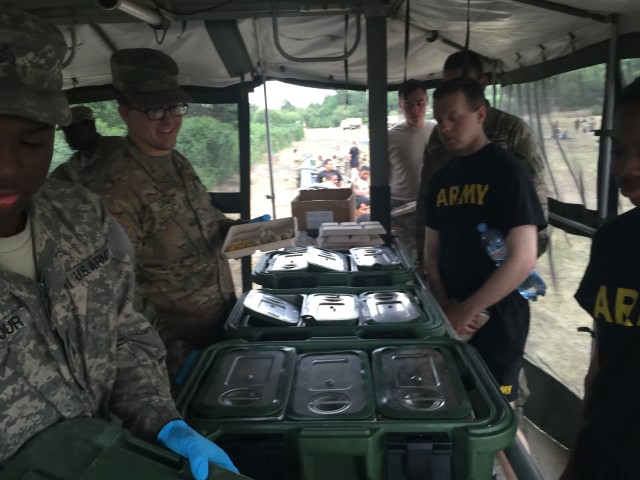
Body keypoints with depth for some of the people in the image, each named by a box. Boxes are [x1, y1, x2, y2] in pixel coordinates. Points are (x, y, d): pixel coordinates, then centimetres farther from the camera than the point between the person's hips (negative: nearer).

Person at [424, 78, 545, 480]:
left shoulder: (508, 171, -12)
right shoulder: (442, 178, 8)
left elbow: (522, 261, -18)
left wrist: (467, 311, -15)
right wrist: (445, 304, -3)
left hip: (497, 322, -6)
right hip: (453, 319, 6)